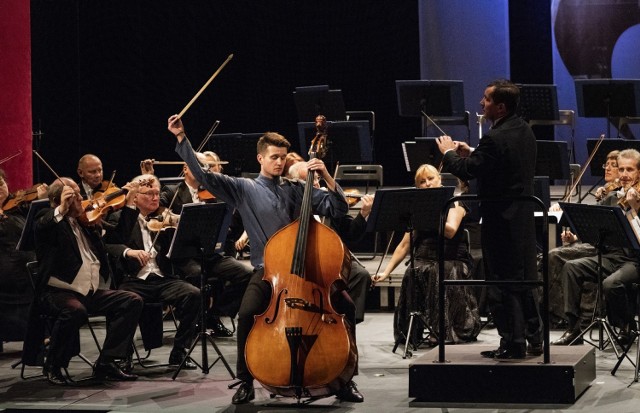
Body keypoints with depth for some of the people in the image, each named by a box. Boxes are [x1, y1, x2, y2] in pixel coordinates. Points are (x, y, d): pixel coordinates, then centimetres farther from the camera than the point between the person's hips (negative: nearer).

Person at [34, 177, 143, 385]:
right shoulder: (48, 220, 0)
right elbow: (42, 228, -25)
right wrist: (61, 209, -28)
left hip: (93, 291, 7)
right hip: (60, 292, -7)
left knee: (133, 301, -11)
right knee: (75, 311, -39)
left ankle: (106, 362, -9)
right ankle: (53, 366, -14)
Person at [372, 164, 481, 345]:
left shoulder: (455, 204, 5)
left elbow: (450, 231, -16)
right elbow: (404, 245, 16)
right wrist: (386, 271, 7)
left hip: (452, 262, -3)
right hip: (424, 261, 3)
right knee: (412, 274, -32)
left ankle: (446, 330, -29)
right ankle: (413, 331, -23)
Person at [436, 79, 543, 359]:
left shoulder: (496, 138, -22)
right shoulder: (525, 131, 8)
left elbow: (467, 171, -19)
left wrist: (449, 152, -1)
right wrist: (471, 153, 16)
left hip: (501, 220, -9)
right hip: (524, 217, 9)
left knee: (503, 283, 0)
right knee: (525, 280, 17)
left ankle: (513, 343, 5)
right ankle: (534, 339, 24)